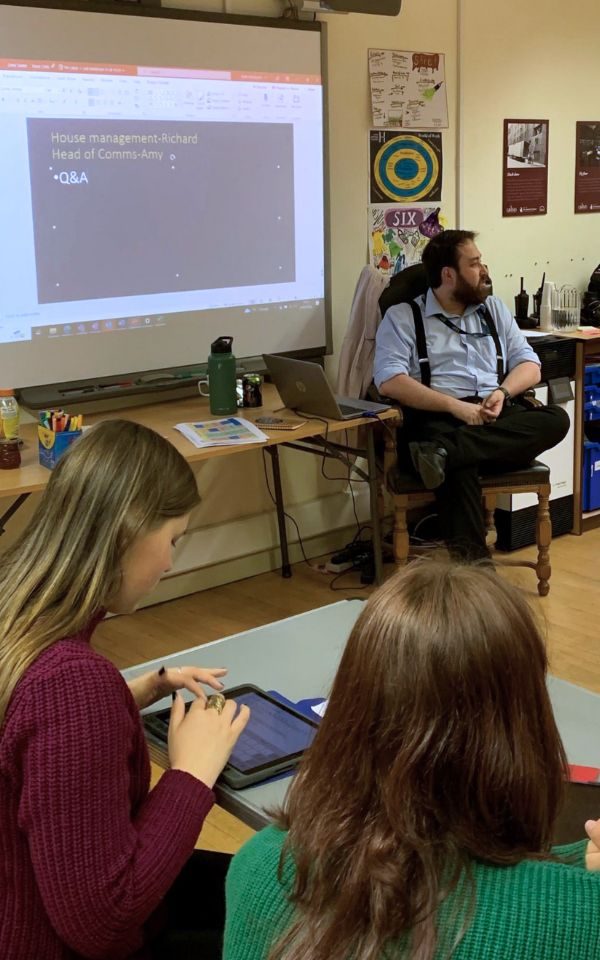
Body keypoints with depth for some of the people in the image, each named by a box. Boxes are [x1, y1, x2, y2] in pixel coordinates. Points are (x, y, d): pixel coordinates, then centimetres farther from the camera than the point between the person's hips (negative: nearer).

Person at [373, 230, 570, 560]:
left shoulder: (493, 308, 23)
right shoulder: (402, 317, 7)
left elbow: (529, 364, 18)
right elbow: (389, 381, -8)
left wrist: (503, 392, -6)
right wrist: (455, 406, -17)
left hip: (499, 416, 5)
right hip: (439, 419, -5)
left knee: (555, 419, -27)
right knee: (459, 465, -40)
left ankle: (443, 452, -40)